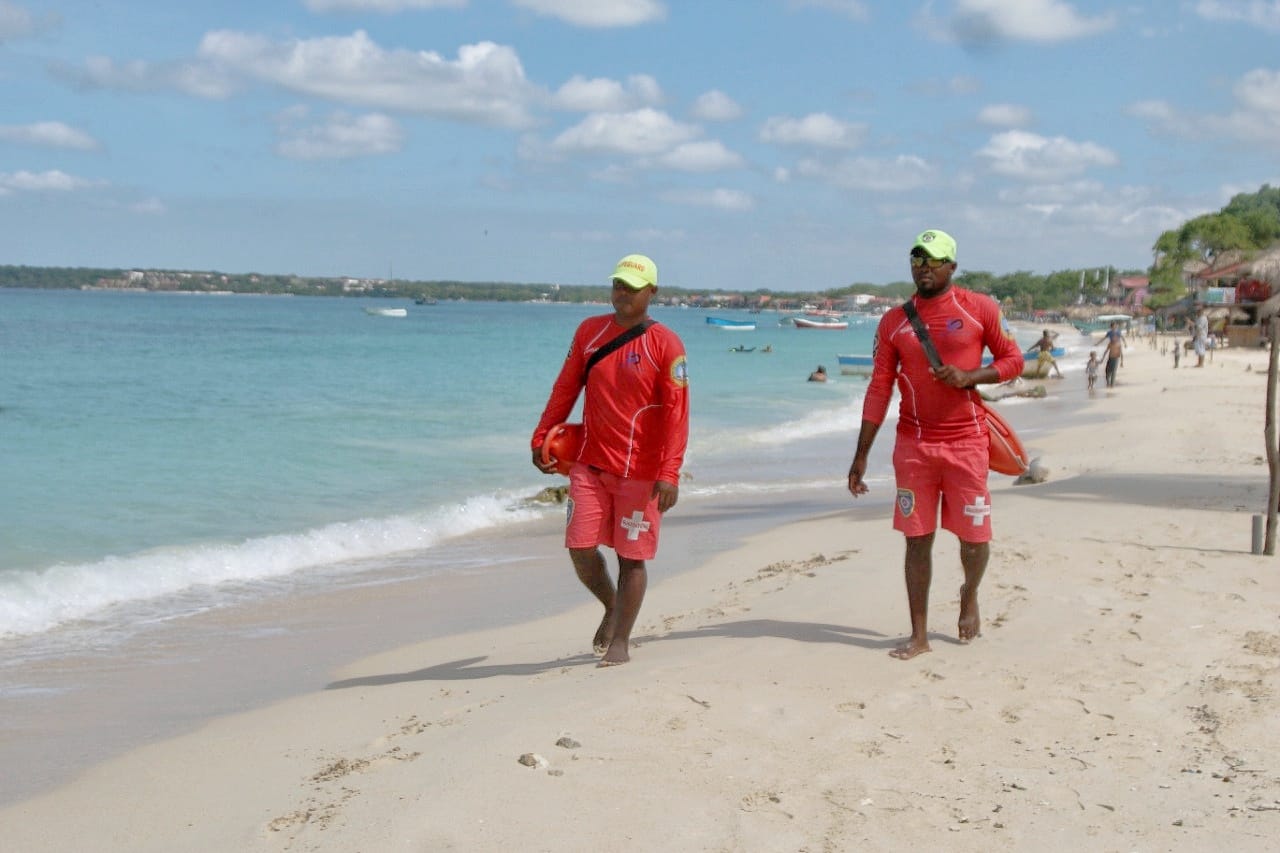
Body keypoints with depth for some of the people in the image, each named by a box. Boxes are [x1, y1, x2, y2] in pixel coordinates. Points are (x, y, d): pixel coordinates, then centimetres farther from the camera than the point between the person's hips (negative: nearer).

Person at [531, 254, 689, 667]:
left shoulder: (666, 345, -9)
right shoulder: (589, 331, 5)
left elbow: (676, 413, -13)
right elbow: (565, 389, 13)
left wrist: (669, 474, -20)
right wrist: (541, 439, 10)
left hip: (640, 471, -4)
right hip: (590, 463, 4)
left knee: (631, 556, 3)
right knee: (580, 548, 0)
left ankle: (620, 641, 15)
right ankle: (612, 607, 28)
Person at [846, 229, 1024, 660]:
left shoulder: (980, 309, -1)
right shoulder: (894, 321, 4)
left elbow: (1013, 359, 5)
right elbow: (878, 390, 4)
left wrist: (968, 377, -15)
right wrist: (861, 456, 1)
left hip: (966, 442, -1)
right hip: (913, 444, 2)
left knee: (974, 536, 4)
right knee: (917, 539, 3)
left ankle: (970, 596, 36)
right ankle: (919, 635, 11)